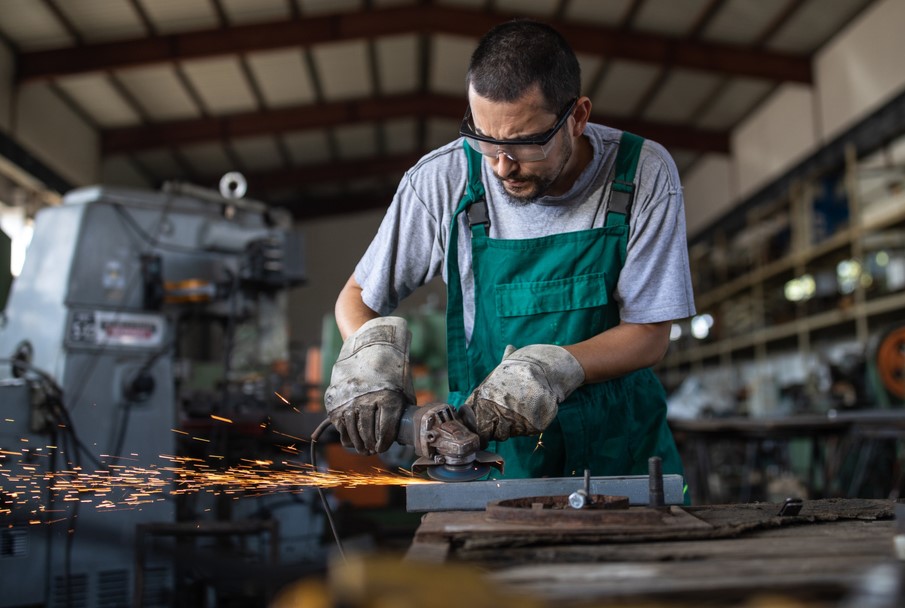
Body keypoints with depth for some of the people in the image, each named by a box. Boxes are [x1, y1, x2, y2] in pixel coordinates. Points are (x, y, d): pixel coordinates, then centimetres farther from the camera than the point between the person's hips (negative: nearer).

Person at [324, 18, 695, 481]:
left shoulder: (644, 174, -9)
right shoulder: (441, 181, -10)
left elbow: (650, 334, -6)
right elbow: (355, 299, 3)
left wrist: (549, 369, -24)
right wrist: (371, 349, -20)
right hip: (486, 451, -1)